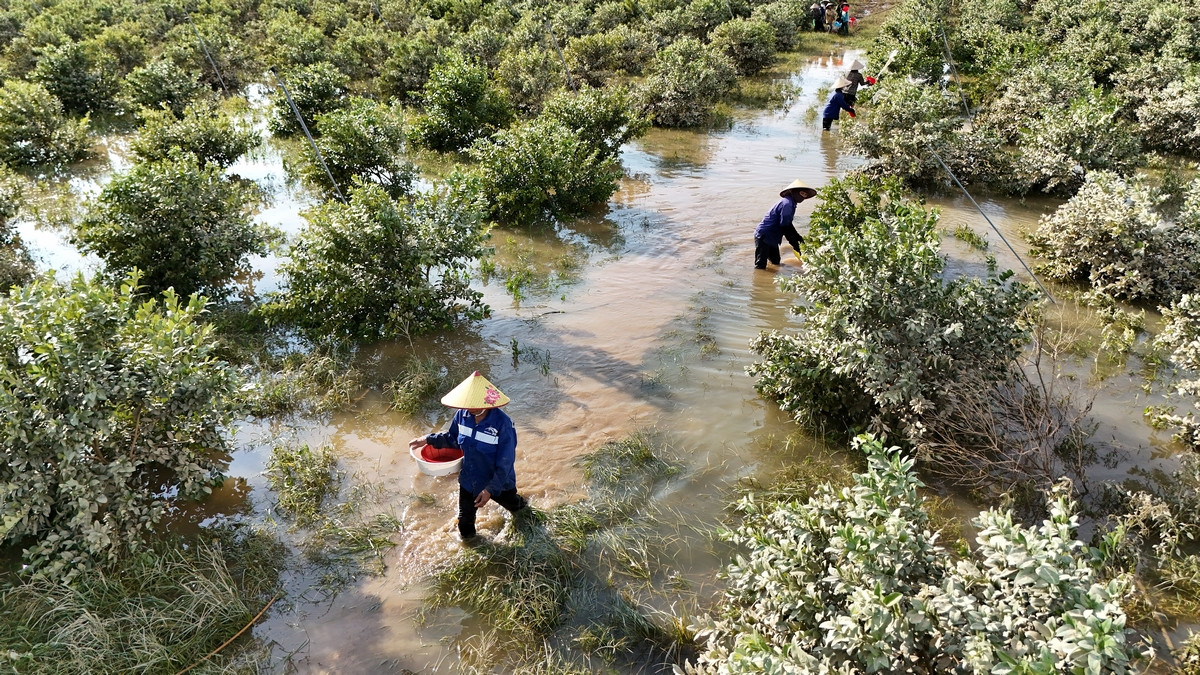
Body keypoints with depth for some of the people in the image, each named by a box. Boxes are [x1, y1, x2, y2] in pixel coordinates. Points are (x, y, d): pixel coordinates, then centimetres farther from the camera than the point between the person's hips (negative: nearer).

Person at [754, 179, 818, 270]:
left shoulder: (791, 203, 12)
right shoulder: (787, 204, -22)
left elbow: (788, 224, 19)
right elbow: (784, 226, -24)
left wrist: (798, 238, 12)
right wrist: (794, 243, -17)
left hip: (772, 237, 11)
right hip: (763, 236, -11)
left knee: (775, 262, 20)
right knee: (760, 267, -11)